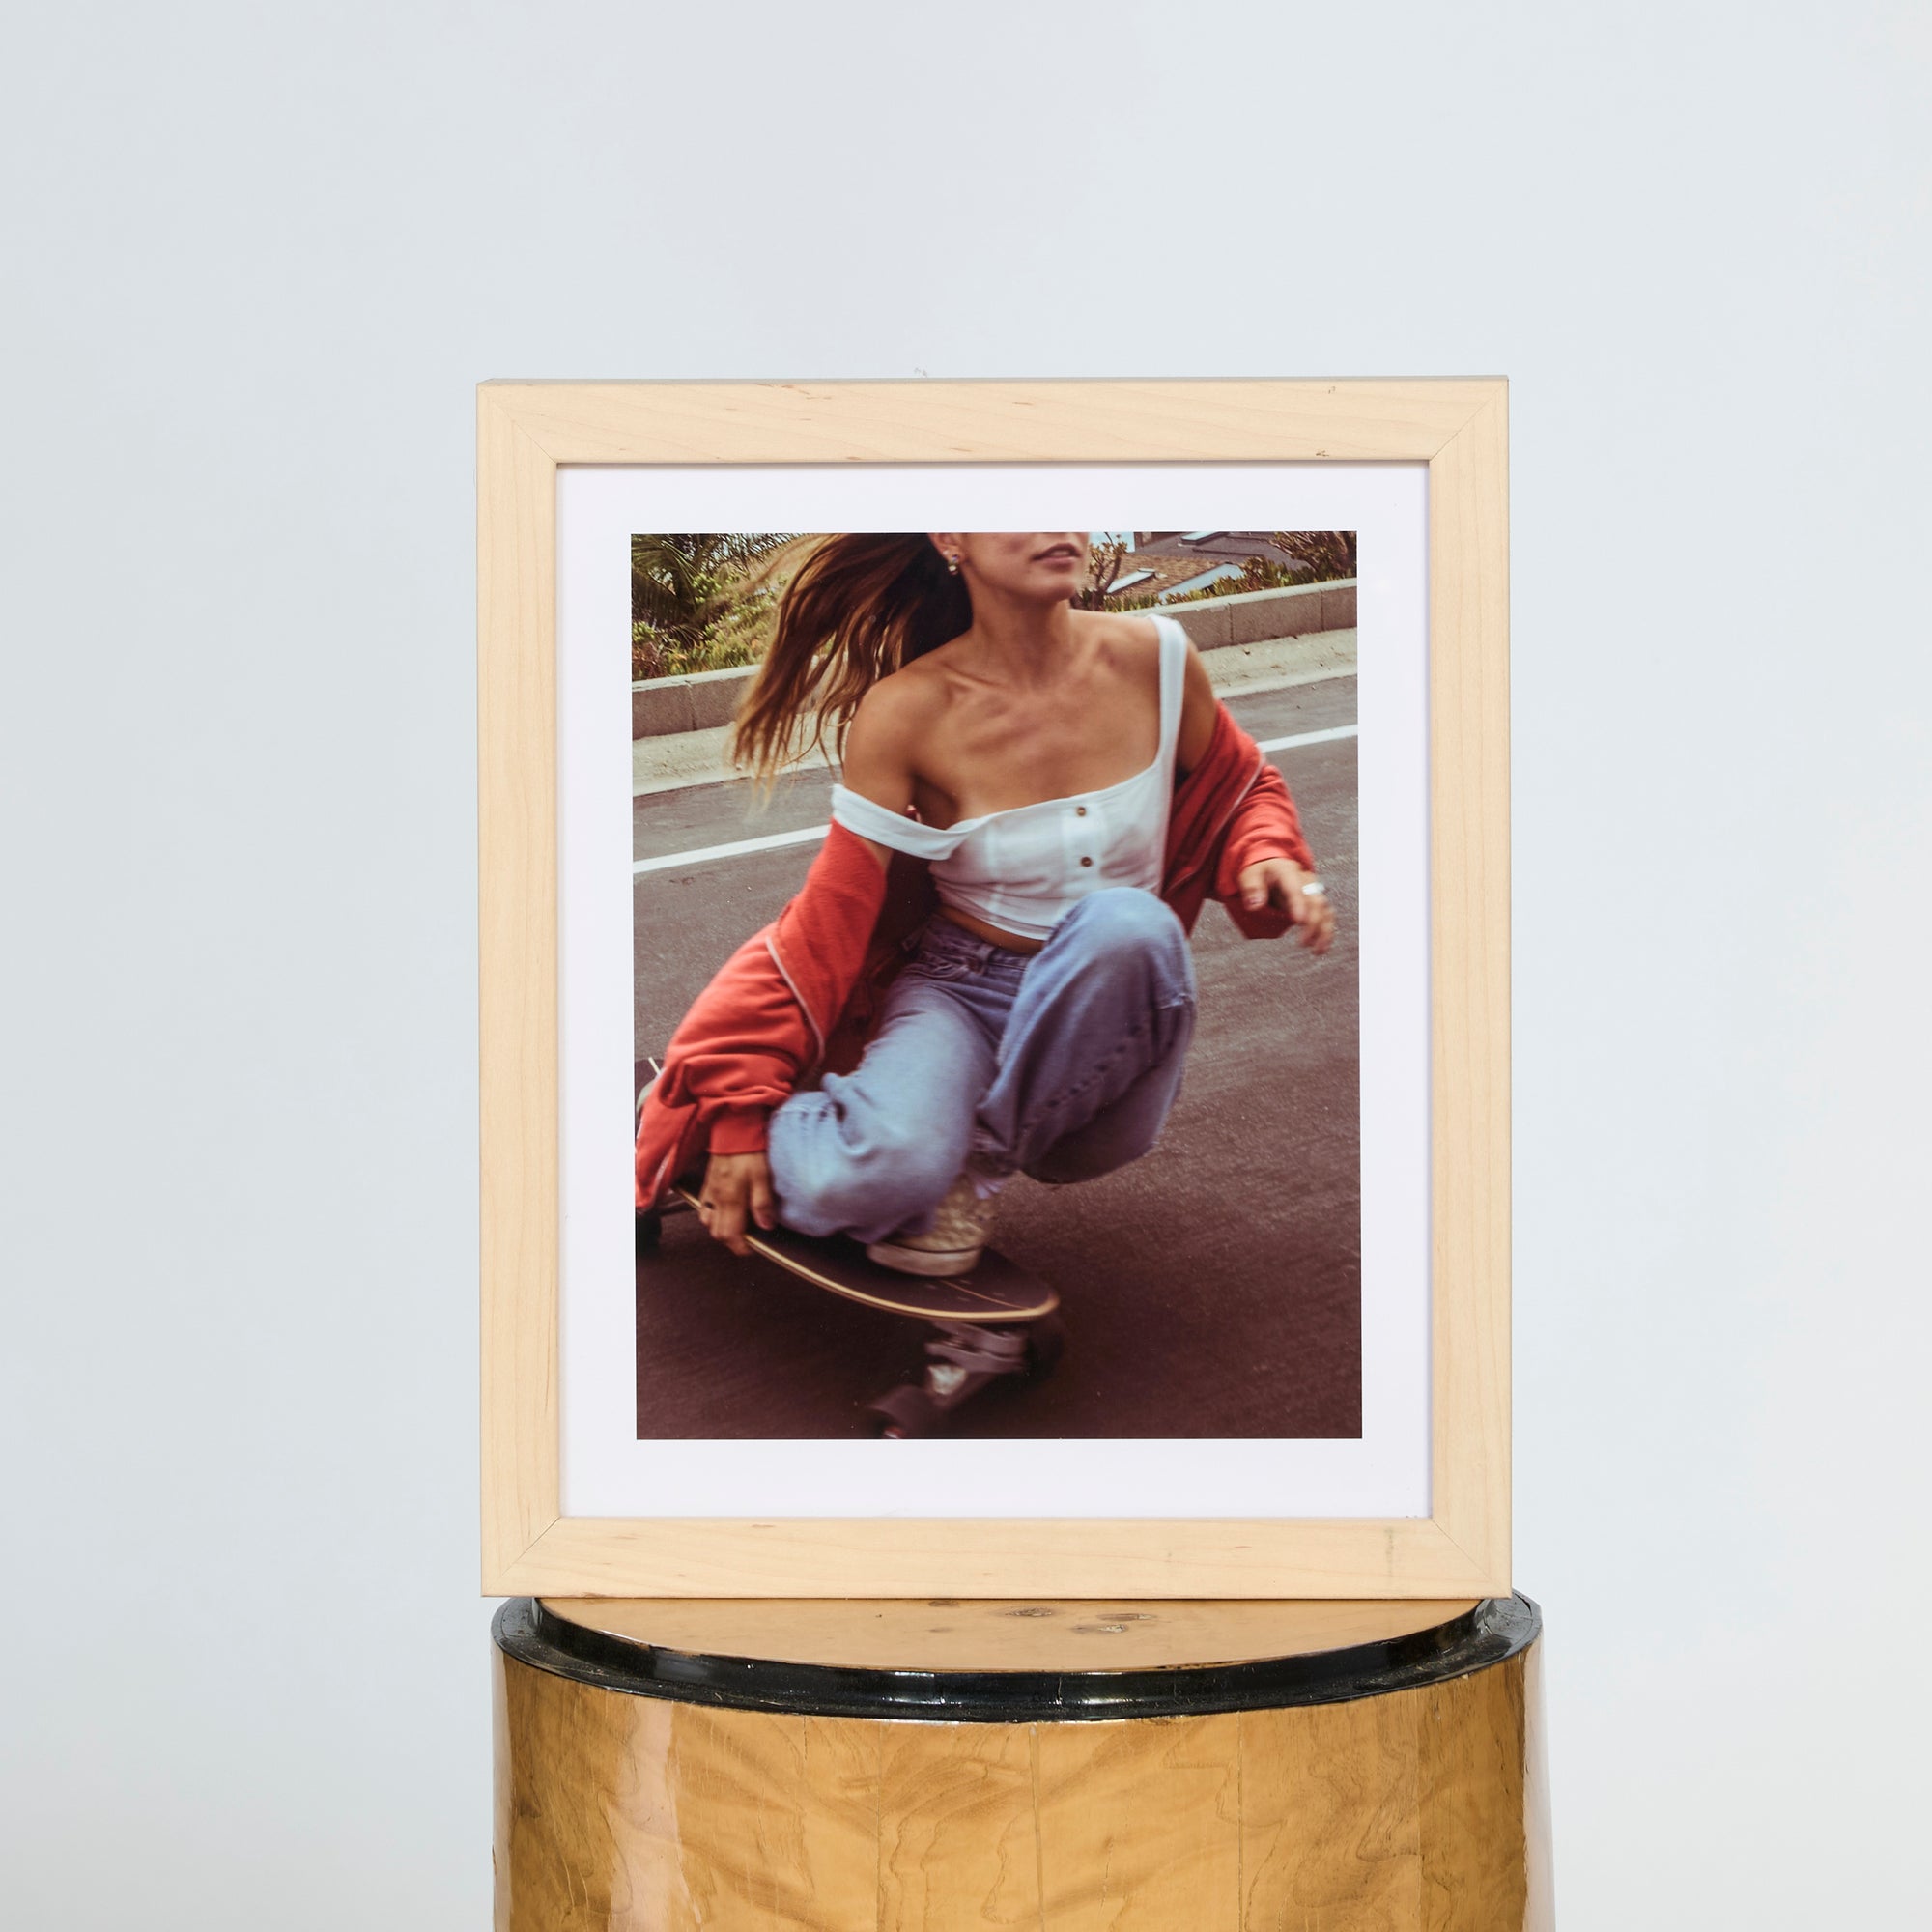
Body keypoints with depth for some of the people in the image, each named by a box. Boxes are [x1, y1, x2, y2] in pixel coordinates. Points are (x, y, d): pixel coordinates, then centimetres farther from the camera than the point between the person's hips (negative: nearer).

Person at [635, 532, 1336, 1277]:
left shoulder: (1156, 658, -7)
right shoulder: (908, 710, -13)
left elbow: (1239, 794, 13)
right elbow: (828, 926, -8)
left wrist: (1269, 855, -11)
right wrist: (738, 1112, -10)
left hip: (1108, 1026, 2)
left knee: (1128, 924, -35)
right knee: (869, 1177, -34)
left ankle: (988, 1162, -11)